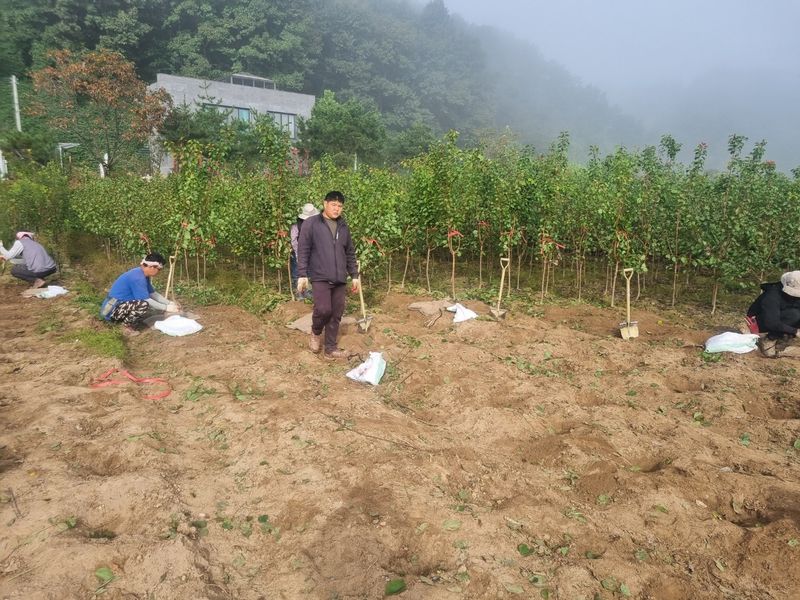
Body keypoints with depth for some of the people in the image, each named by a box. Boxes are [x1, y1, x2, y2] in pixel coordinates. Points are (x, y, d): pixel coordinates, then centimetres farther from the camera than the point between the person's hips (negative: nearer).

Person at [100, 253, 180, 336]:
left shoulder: (143, 275, 6)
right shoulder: (137, 277, -24)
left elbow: (153, 293, 13)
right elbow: (146, 300, -23)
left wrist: (169, 303, 4)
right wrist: (166, 308, -16)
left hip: (120, 307, 10)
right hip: (111, 310, -10)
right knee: (144, 305, -31)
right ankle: (128, 328, -10)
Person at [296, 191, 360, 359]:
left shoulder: (343, 227, 13)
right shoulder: (311, 223, -2)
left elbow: (350, 253, 18)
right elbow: (303, 250, -5)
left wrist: (355, 275, 14)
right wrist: (302, 275, -11)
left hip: (339, 279, 5)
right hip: (320, 277, -5)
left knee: (336, 314, 5)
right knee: (323, 310, -18)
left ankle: (331, 349, 17)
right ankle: (316, 332, 14)